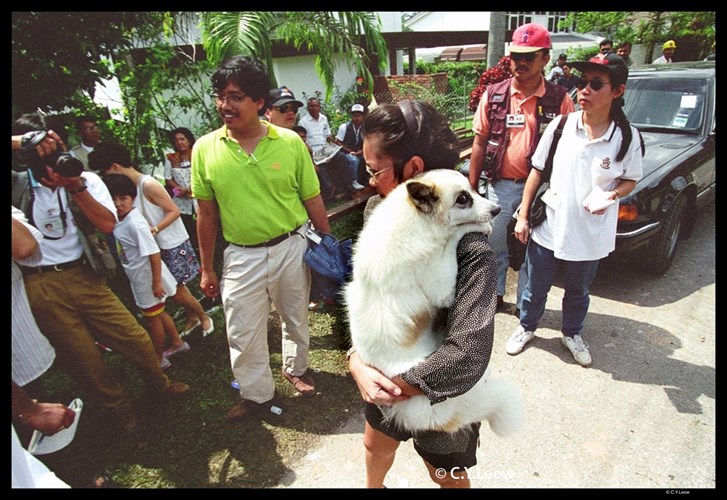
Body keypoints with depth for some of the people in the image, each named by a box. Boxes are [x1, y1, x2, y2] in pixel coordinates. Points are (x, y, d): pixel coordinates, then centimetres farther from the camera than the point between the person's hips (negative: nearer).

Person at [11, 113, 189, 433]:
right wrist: (20, 141, -23)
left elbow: (107, 224, -9)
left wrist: (77, 187, -19)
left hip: (84, 276, 2)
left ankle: (160, 385, 33)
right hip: (41, 289, -1)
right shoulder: (17, 184, 0)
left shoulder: (86, 180, 4)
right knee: (83, 359, 9)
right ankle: (119, 406, 34)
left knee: (135, 338, 5)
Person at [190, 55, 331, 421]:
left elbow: (313, 202, -3)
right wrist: (207, 268, 5)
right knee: (242, 332, 10)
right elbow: (207, 213, 1)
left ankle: (295, 367, 48)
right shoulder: (205, 149, -6)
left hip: (292, 247, 0)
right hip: (241, 255, 1)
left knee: (295, 316, 20)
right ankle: (256, 392, 36)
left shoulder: (290, 143, -10)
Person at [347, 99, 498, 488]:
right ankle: (373, 485, 65)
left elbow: (467, 355, -36)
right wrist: (357, 362, -21)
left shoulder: (470, 248, -33)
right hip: (383, 375, 6)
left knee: (448, 477, 24)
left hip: (441, 396, -5)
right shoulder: (377, 211, -13)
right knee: (376, 445, 32)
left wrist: (396, 385, -25)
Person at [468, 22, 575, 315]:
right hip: (500, 185, 2)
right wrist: (471, 188, 0)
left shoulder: (559, 99, -5)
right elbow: (480, 143, 2)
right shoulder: (493, 95, 0)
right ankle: (494, 295, 34)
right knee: (494, 245, 13)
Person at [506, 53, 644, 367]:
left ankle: (572, 334, 48)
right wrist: (523, 216, -2)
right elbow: (537, 171, -2)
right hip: (547, 228, 0)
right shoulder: (561, 125, -8)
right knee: (535, 289, 17)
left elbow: (631, 179, 4)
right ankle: (526, 327, 43)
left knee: (578, 293, 22)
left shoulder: (627, 137, -10)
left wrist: (612, 194, -19)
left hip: (590, 235, 0)